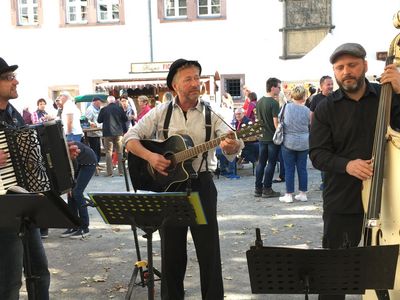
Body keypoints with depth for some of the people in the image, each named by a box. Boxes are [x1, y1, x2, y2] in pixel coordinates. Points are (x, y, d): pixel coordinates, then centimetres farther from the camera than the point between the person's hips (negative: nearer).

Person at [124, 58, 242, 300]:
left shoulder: (211, 114, -2)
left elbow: (231, 142, -15)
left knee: (209, 250, 3)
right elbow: (131, 138, 0)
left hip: (202, 184, -1)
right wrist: (150, 156, -17)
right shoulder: (161, 112, 2)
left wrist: (233, 146, -39)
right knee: (172, 250, 12)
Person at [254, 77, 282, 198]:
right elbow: (276, 122, -19)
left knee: (261, 162, 12)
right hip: (272, 137, -7)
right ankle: (267, 189, 6)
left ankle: (258, 189, 16)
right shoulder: (274, 103, -16)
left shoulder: (259, 102, 7)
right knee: (271, 163, 2)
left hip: (262, 137, 7)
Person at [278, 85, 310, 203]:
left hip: (288, 142, -1)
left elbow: (278, 119, 6)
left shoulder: (286, 107, -7)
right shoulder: (306, 110, -5)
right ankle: (303, 193, 16)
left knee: (289, 169, 4)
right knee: (302, 168, 10)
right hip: (303, 143, 2)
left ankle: (289, 195, 8)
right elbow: (310, 125, 7)